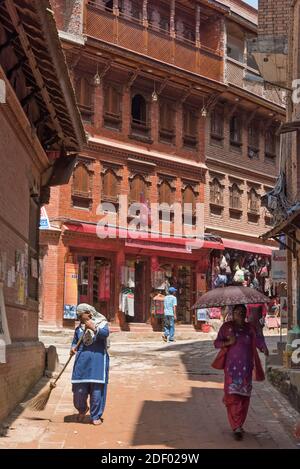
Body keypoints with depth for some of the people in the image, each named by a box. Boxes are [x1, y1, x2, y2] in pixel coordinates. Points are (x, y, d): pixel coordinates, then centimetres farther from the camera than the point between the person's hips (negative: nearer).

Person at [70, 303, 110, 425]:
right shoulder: (79, 328, 13)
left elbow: (105, 333, -16)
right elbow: (75, 341, 18)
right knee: (79, 389, 2)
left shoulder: (101, 323, 1)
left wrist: (93, 328, -28)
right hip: (82, 361, 3)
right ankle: (82, 409, 31)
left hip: (98, 360, -3)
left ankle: (96, 416, 11)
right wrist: (73, 347, -3)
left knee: (97, 389, -2)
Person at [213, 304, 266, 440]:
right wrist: (229, 342, -14)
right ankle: (236, 427, -9)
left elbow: (253, 348, 14)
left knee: (244, 395, 2)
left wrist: (256, 366, 6)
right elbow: (216, 343, 3)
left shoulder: (249, 328, 11)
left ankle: (239, 425, 17)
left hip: (246, 366, 3)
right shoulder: (227, 326, 3)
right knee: (232, 395, -10)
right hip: (231, 366, -3)